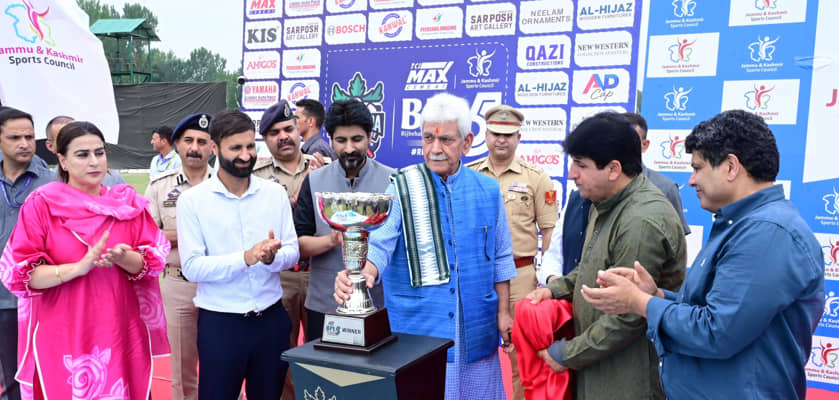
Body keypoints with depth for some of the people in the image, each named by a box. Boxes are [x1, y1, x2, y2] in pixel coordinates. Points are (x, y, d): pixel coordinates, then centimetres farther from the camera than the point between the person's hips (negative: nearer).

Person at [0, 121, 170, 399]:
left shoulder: (128, 203, 5)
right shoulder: (41, 204, -4)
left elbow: (153, 260, 1)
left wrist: (124, 258, -19)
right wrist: (79, 267, -20)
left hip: (120, 331, 2)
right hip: (62, 336, -2)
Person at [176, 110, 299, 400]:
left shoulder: (275, 193, 1)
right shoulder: (192, 200, -7)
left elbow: (292, 253, 1)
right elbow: (191, 267, -13)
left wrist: (271, 258, -21)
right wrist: (245, 258, -26)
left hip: (271, 319, 3)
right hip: (219, 323, -3)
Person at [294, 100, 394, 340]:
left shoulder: (391, 180, -1)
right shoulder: (314, 181, 3)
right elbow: (299, 245, 0)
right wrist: (331, 240, -19)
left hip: (378, 302, -1)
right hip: (323, 304, 1)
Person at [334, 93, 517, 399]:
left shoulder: (487, 190, 2)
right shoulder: (401, 188, -6)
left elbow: (500, 256, 8)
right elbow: (380, 244, -15)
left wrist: (503, 312, 8)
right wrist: (362, 275, -35)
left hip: (475, 326, 3)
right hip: (416, 326, -2)